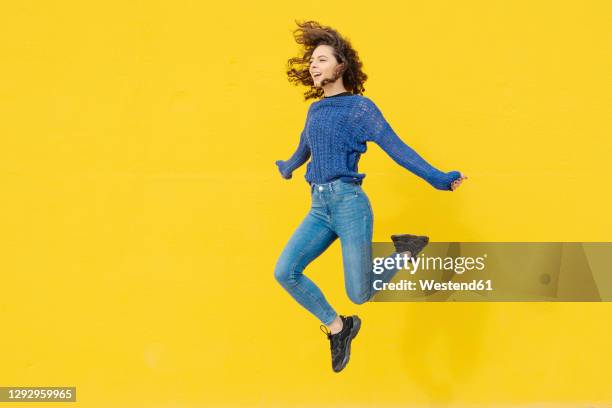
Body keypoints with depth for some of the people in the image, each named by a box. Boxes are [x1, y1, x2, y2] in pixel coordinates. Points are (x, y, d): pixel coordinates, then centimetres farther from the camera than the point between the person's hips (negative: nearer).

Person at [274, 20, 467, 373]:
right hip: (319, 209, 6)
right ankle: (337, 327, 9)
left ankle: (405, 251, 19)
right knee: (285, 272, -10)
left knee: (360, 294, -10)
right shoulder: (316, 110, 17)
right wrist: (287, 168, 58)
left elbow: (397, 148, -10)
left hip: (350, 204, -6)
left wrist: (438, 178, -21)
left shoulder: (361, 107, -3)